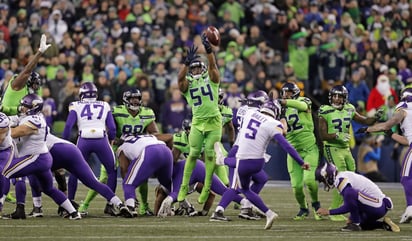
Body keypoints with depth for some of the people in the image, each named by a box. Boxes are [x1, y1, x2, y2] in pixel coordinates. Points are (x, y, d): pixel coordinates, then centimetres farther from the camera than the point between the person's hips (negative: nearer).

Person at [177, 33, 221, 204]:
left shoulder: (211, 79, 3)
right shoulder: (187, 84, 4)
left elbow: (212, 65, -14)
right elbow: (180, 78, -18)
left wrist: (208, 49, -32)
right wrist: (187, 62, -32)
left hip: (213, 121, -1)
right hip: (198, 122, 1)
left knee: (210, 154, 0)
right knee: (193, 153, -2)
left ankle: (206, 188, 4)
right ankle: (184, 187, 2)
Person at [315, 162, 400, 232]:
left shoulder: (341, 180, -14)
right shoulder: (344, 176, 17)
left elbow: (348, 206, -15)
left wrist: (329, 212, -8)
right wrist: (352, 217, 17)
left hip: (377, 207, -10)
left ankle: (355, 224, -15)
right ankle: (384, 224, 13)